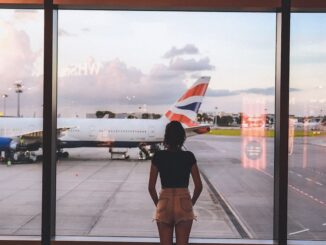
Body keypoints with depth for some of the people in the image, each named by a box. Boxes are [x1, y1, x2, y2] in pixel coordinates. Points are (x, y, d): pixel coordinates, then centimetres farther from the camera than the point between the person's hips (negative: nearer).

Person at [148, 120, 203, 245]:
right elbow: (199, 186, -2)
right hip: (184, 204, 0)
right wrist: (191, 203, 12)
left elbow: (151, 187, -2)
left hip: (164, 203, 0)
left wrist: (158, 204, 12)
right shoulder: (189, 157, -4)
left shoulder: (158, 157, -4)